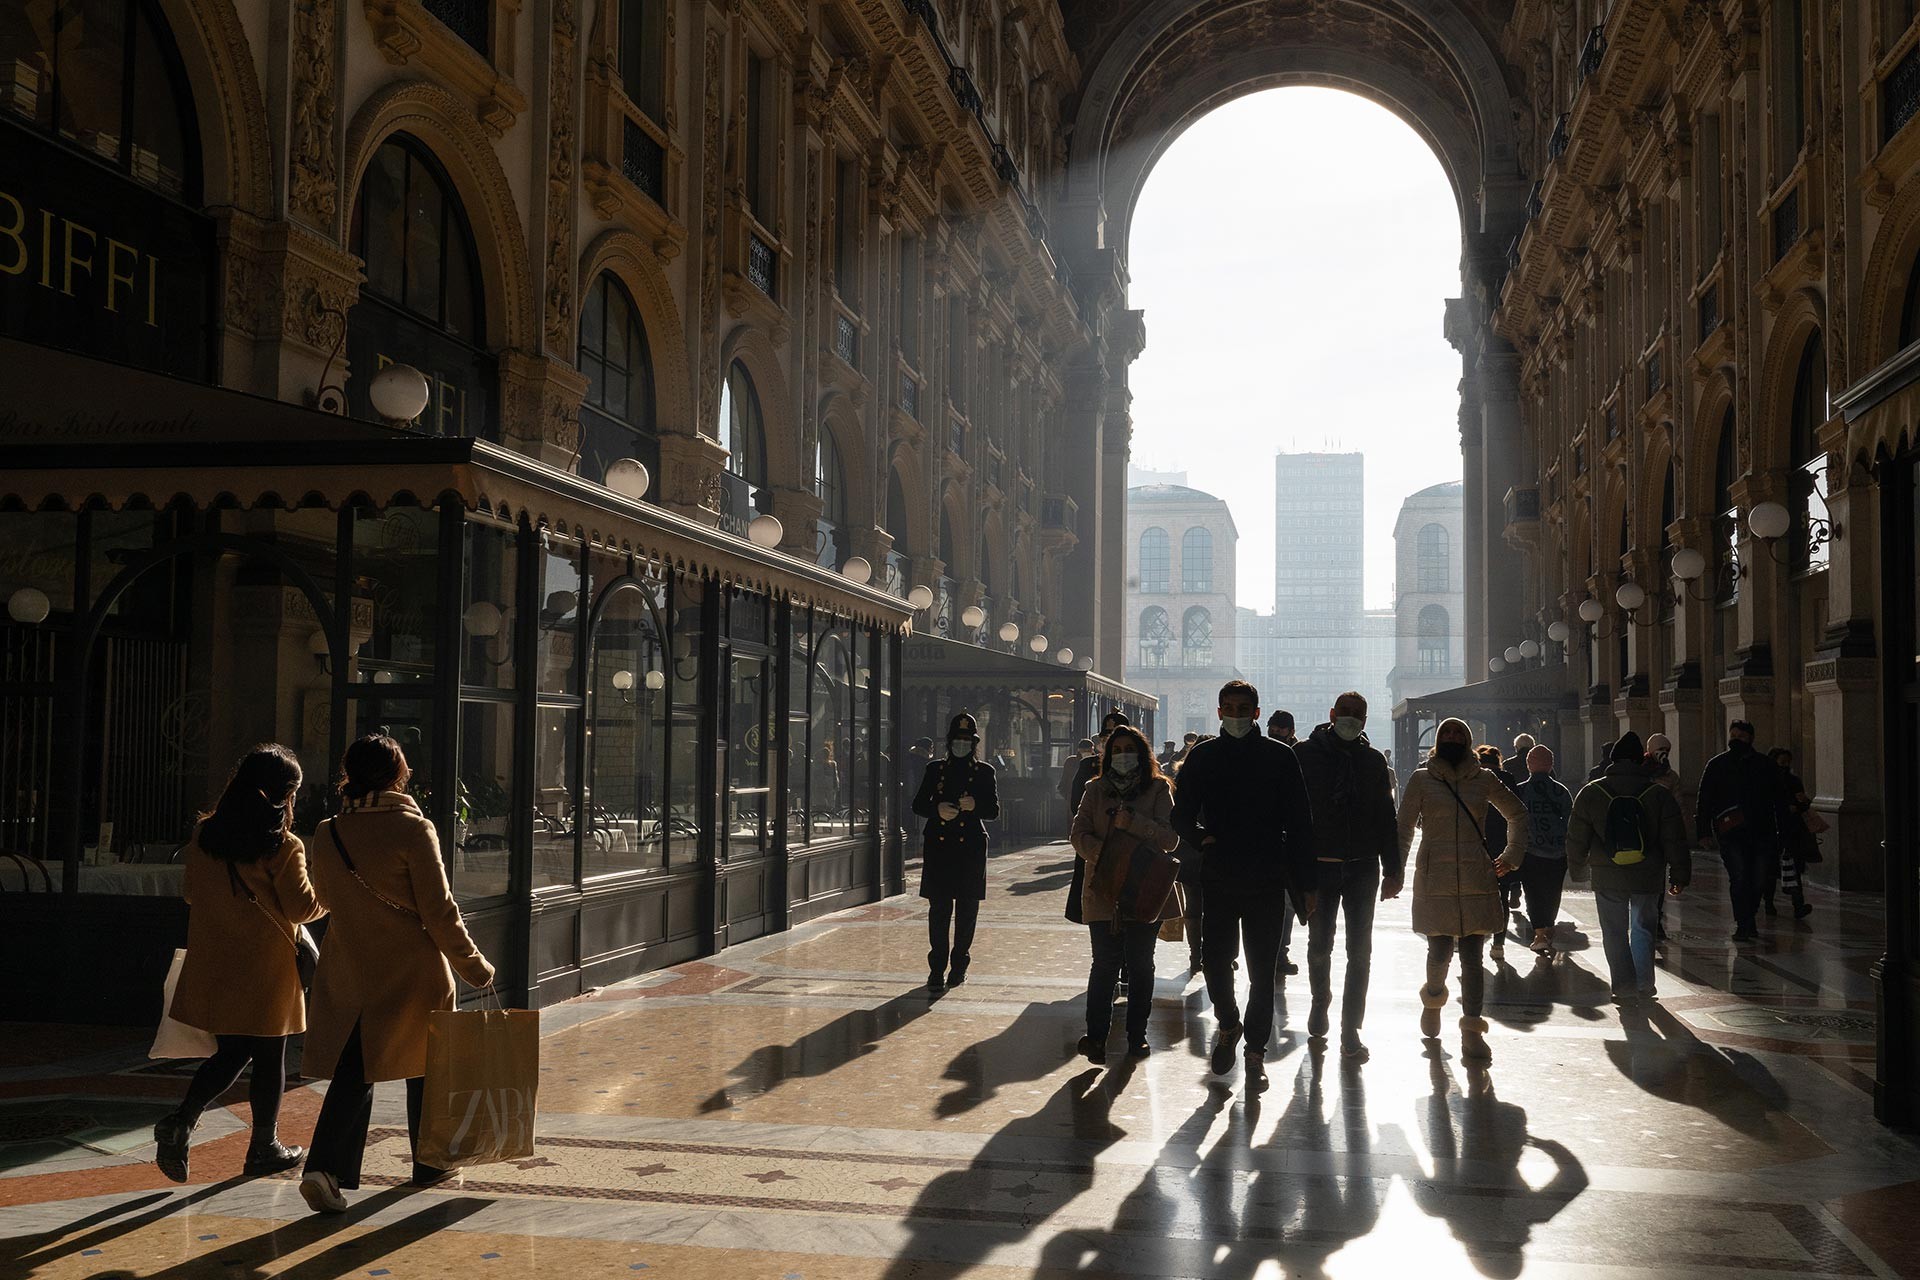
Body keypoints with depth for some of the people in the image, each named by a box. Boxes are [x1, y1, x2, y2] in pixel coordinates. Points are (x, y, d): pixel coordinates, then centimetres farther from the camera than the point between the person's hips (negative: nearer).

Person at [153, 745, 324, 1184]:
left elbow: (190, 892, 12)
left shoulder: (203, 835, 1)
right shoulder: (282, 846, -15)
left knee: (231, 1052, 15)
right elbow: (302, 907, -11)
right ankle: (264, 1147, 17)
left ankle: (180, 1120, -5)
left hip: (213, 964, 5)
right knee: (269, 1057, 8)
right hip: (265, 967, -5)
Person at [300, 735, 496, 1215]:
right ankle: (430, 1164, 26)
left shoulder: (327, 835, 1)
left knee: (353, 1070, 6)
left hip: (350, 972, 4)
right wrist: (473, 965, -4)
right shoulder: (412, 828, -14)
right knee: (424, 1066, 13)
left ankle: (325, 1167, -12)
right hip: (412, 973, -3)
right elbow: (438, 911, -13)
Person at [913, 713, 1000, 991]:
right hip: (939, 847, 0)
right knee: (939, 909, -4)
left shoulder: (984, 771, 8)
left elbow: (994, 810, 5)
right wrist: (937, 809, -11)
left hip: (970, 846, 0)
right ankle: (937, 969, -1)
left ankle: (959, 965, 16)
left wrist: (975, 806, -16)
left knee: (967, 910, 5)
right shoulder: (935, 769, 10)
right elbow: (918, 804, 9)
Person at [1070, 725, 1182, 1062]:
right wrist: (1103, 854, -17)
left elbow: (1171, 838, -5)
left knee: (1140, 964, 6)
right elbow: (1080, 835, 2)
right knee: (1105, 963, -3)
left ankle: (1137, 1035, 16)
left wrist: (1133, 823, -19)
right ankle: (1096, 1036, 2)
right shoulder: (1096, 790, 10)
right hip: (1103, 891, 1)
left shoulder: (1158, 789, 4)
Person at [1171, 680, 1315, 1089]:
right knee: (1215, 962, 1)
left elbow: (1299, 824, 2)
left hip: (1267, 883, -1)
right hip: (1219, 880, 1)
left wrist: (1304, 885, -2)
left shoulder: (1279, 757, 1)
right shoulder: (1203, 756, 5)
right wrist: (1200, 838, -12)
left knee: (1262, 972, 4)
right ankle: (1228, 1024, 29)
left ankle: (1255, 1051, 16)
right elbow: (1182, 813, 10)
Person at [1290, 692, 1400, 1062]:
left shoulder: (1373, 760, 6)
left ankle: (1350, 1030, 6)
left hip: (1362, 868, 2)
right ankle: (1320, 1002, 36)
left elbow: (1386, 818, 8)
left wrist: (1391, 871, 4)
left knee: (1360, 951, 1)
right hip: (1319, 866, -1)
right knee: (1319, 946, 11)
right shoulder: (1305, 755, -2)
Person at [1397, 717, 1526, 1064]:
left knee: (1471, 956, -3)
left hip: (1475, 879, 1)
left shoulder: (1483, 780, 9)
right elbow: (1405, 825, 5)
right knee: (1440, 951, -1)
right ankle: (1433, 998, 31)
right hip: (1434, 878, -1)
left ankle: (1472, 1031, -2)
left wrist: (1511, 857, 14)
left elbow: (1517, 815, 22)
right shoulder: (1422, 779, 5)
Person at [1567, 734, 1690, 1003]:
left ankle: (1625, 987, 7)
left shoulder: (1590, 793, -3)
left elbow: (1576, 839, 2)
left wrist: (1579, 871, 15)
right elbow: (1675, 841, -1)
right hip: (1648, 877, 1)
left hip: (1607, 879, -1)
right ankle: (1644, 985, 20)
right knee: (1643, 929, 17)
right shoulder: (1659, 794, -4)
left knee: (1615, 932, 8)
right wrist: (1680, 876, 8)